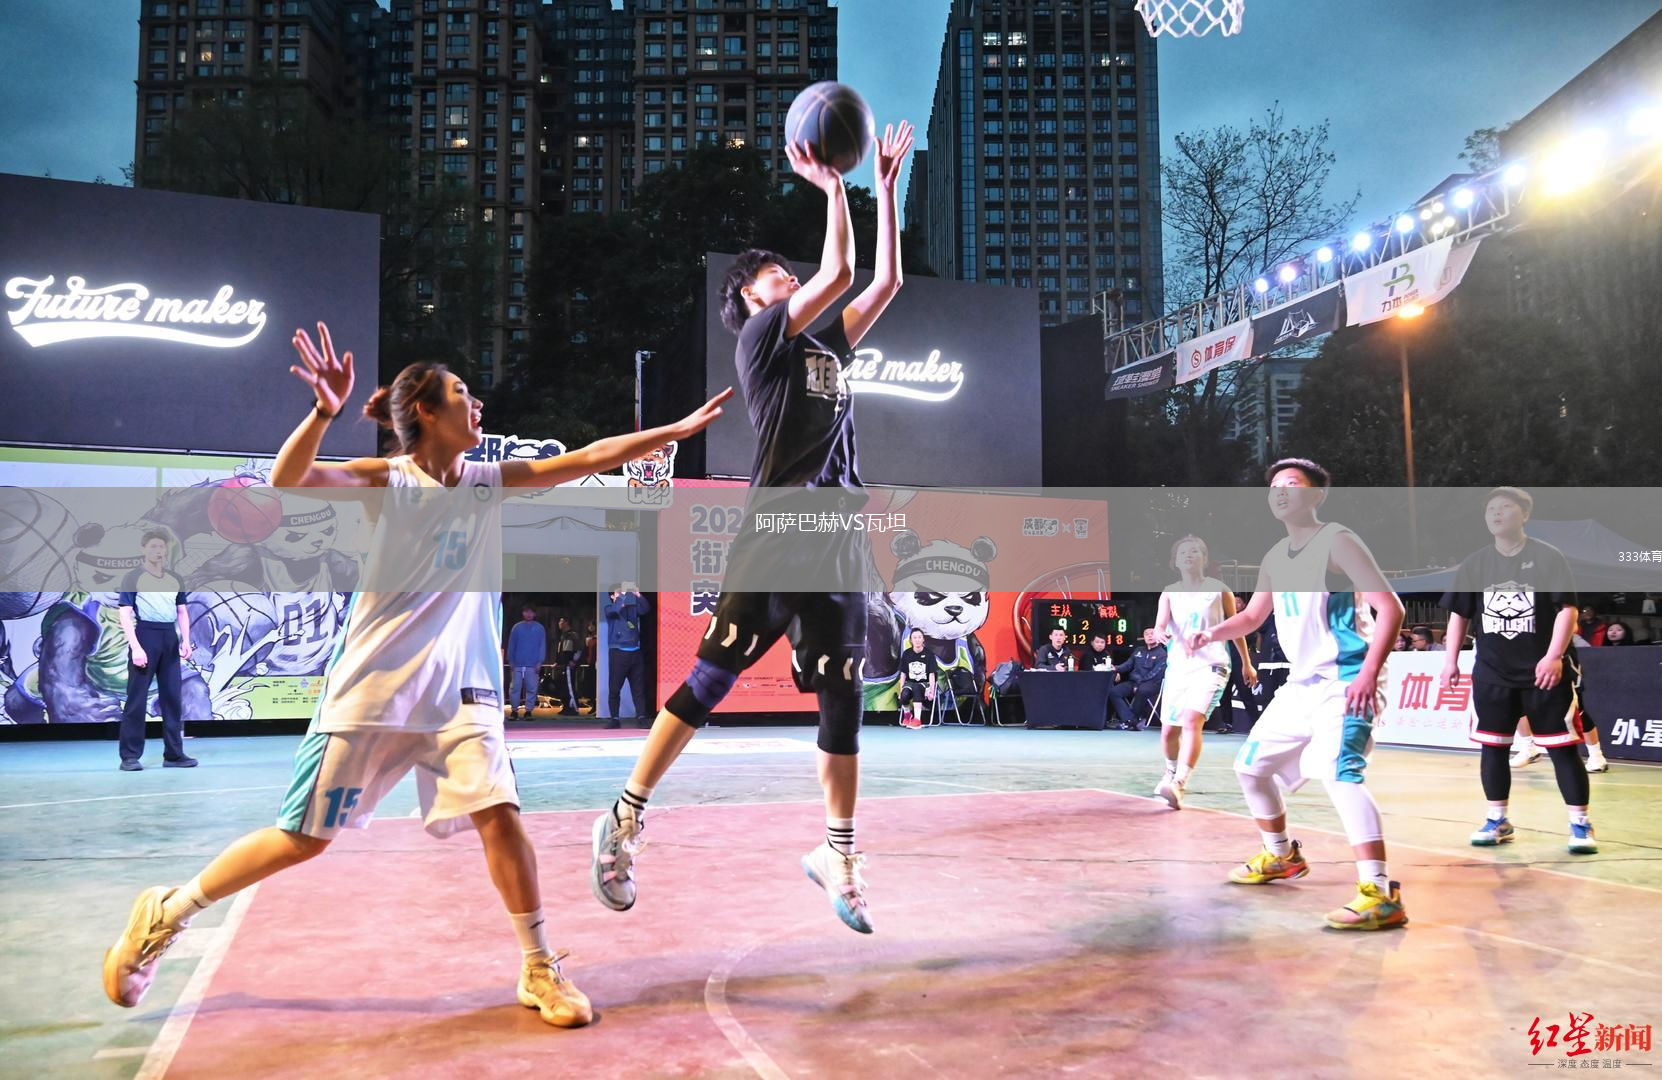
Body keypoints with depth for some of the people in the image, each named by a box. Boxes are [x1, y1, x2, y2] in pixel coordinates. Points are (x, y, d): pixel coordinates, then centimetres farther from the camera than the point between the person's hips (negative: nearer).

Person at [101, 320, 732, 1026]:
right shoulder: (386, 480, -7)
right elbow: (287, 480, -22)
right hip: (373, 686, -3)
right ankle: (168, 911, 26)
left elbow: (589, 459, 5)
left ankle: (539, 970, 3)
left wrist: (680, 428, 3)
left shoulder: (491, 481, 6)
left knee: (498, 813, -13)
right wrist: (324, 411, -38)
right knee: (304, 837, 3)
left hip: (459, 688, 3)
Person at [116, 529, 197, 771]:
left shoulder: (174, 579, 14)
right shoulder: (133, 577, -1)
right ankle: (130, 756, 3)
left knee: (172, 698, 7)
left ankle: (174, 754, 13)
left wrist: (185, 640, 6)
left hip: (170, 638, 5)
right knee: (137, 699, -2)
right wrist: (135, 647, -16)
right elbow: (125, 613, -7)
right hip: (145, 635, -5)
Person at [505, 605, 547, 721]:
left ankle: (528, 711, 6)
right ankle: (514, 710, 6)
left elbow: (542, 646, 3)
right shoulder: (517, 627, 8)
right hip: (518, 664, 1)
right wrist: (511, 661, 3)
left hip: (533, 665, 0)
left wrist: (540, 662, -4)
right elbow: (511, 645, 9)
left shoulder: (539, 628, 5)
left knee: (531, 688, 0)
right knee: (515, 687, -2)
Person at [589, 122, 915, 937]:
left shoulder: (828, 343, 22)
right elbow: (840, 272, -8)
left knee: (841, 693, 6)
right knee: (714, 675, -9)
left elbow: (885, 280, 23)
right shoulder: (760, 336, 2)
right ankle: (626, 817, 1)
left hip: (838, 533, 7)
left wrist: (886, 189, 23)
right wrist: (830, 187, 1)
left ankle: (837, 854, 15)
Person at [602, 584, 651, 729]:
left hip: (635, 651, 3)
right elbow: (614, 610, -20)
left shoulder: (632, 607, 13)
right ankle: (614, 718, 3)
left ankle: (641, 717, 4)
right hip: (618, 652, -3)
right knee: (614, 688, -3)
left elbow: (646, 608, -3)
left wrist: (638, 596, -15)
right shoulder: (609, 608, 3)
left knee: (639, 687, 2)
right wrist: (623, 595, -21)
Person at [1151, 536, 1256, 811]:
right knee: (1168, 730, 8)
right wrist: (1160, 633, -34)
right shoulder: (1170, 592, 6)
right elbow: (1160, 625, -9)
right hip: (1177, 666, 4)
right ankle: (1171, 772, 39)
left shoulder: (1219, 589, 1)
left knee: (1192, 721, -25)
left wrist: (1246, 663, 17)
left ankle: (1178, 785, -31)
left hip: (1211, 665, -3)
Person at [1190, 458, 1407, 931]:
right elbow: (1253, 615, 26)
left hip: (1343, 683, -9)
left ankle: (1382, 895, -29)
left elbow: (1390, 608, -18)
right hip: (1301, 684, 9)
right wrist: (1213, 633, 6)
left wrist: (1370, 672, -29)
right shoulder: (1275, 558, 13)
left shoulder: (1336, 541, -12)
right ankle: (1281, 856, 37)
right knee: (1251, 765, 16)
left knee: (1338, 773, -29)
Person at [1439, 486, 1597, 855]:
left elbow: (1568, 608, -10)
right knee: (1493, 747, 8)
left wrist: (1554, 655, -20)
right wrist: (1451, 659, 7)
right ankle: (1498, 820, 21)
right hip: (1492, 674, 4)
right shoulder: (1474, 564, 5)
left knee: (1562, 748, -1)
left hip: (1543, 672, -4)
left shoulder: (1548, 557, -6)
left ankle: (1580, 823, 10)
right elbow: (1459, 613, 12)